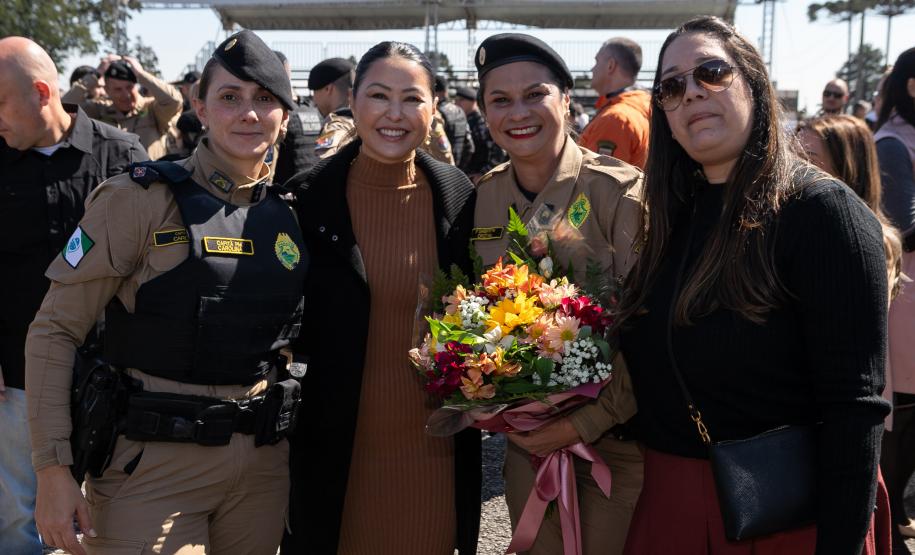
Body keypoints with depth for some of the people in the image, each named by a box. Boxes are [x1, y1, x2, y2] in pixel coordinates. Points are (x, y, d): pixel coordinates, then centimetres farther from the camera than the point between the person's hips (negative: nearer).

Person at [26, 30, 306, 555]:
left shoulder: (290, 214, 6)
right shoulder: (139, 200, -8)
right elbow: (55, 331, -9)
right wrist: (54, 471, -14)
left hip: (263, 465, 5)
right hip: (152, 466, -4)